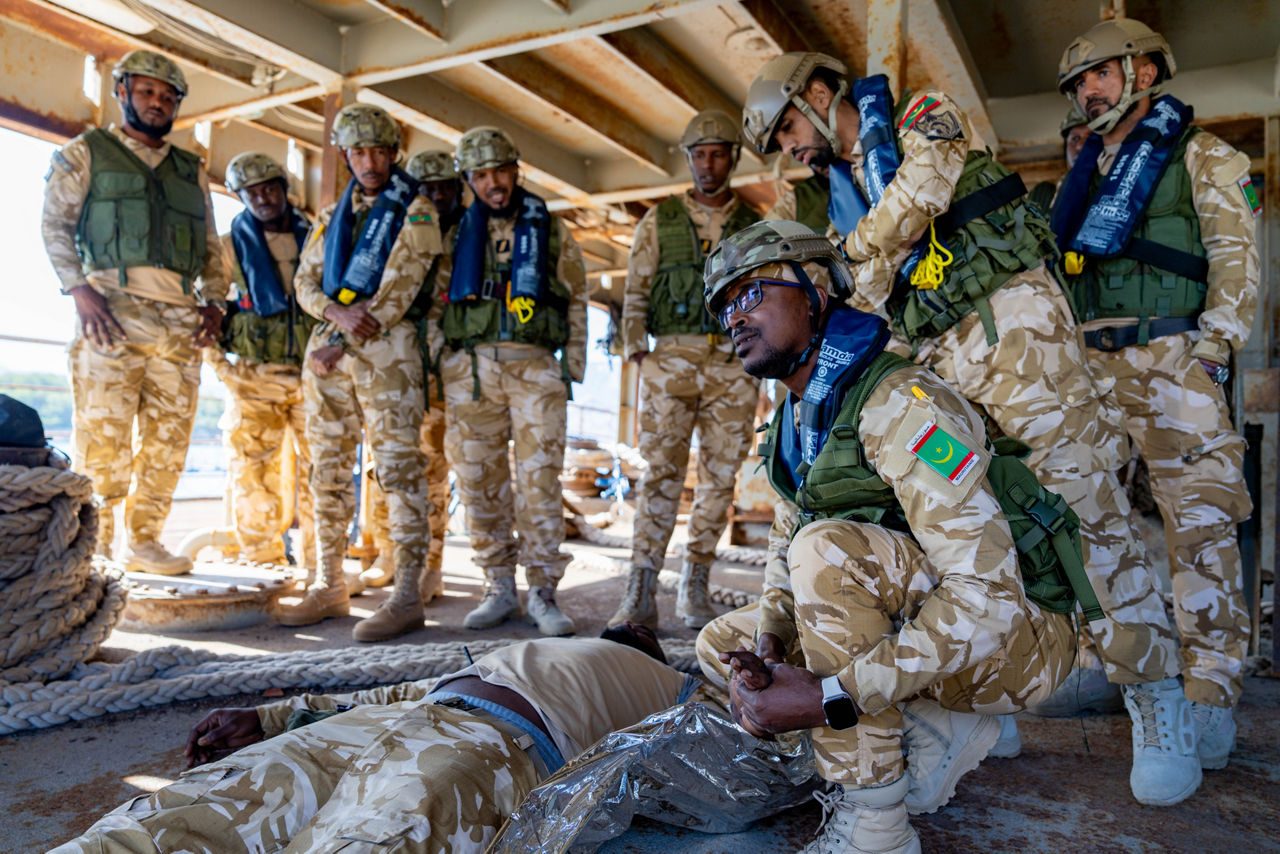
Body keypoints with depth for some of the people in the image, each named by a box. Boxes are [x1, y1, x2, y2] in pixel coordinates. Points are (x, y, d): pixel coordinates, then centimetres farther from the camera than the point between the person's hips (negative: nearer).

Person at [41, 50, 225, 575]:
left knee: (168, 438, 2)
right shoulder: (86, 153, 13)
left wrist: (212, 301, 5)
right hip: (113, 309, -4)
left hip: (181, 319, 4)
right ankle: (93, 546, 2)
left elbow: (211, 248, 21)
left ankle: (144, 541, 12)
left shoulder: (193, 172, 23)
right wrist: (80, 289, -11)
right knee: (102, 433, -7)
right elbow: (54, 224, 3)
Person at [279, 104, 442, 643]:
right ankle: (328, 587, 16)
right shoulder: (332, 216, 23)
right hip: (328, 346, 7)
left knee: (398, 467, -10)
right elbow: (305, 283, 14)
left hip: (385, 347, -6)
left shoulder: (414, 210, 4)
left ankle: (407, 598, -9)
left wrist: (342, 342, -12)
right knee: (329, 468, 7)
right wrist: (338, 313, -9)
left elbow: (399, 287, -8)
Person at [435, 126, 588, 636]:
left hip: (535, 365, -2)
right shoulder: (458, 232, 15)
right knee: (479, 480, 3)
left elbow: (577, 298, 13)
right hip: (471, 367, 2)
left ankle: (543, 592, 2)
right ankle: (499, 588, 14)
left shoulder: (550, 230, 12)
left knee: (540, 480, -6)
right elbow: (437, 298, 16)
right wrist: (437, 361, 5)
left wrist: (573, 367, 5)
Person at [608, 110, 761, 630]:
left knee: (720, 476, 1)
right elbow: (635, 292, 10)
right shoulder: (660, 221, 14)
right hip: (671, 358, -1)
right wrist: (635, 348, -3)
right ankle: (640, 595, -7)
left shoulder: (755, 226, 15)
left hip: (734, 363, 1)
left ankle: (694, 590, 12)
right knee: (661, 471, -8)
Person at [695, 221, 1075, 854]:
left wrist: (832, 699, -35)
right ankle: (934, 732, 5)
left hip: (1014, 636, -8)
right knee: (719, 644, 6)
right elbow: (784, 542, 8)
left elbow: (989, 593, -32)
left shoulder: (898, 402, -25)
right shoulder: (794, 420, 4)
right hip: (913, 626, 9)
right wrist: (764, 648, -13)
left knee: (828, 548, -33)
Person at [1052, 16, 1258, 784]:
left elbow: (1236, 258, -2)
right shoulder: (1086, 176, 23)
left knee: (1197, 518, -11)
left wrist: (1213, 349, -13)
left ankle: (1209, 696, -6)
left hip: (1171, 361, -6)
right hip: (1090, 368, 6)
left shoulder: (1201, 157, 7)